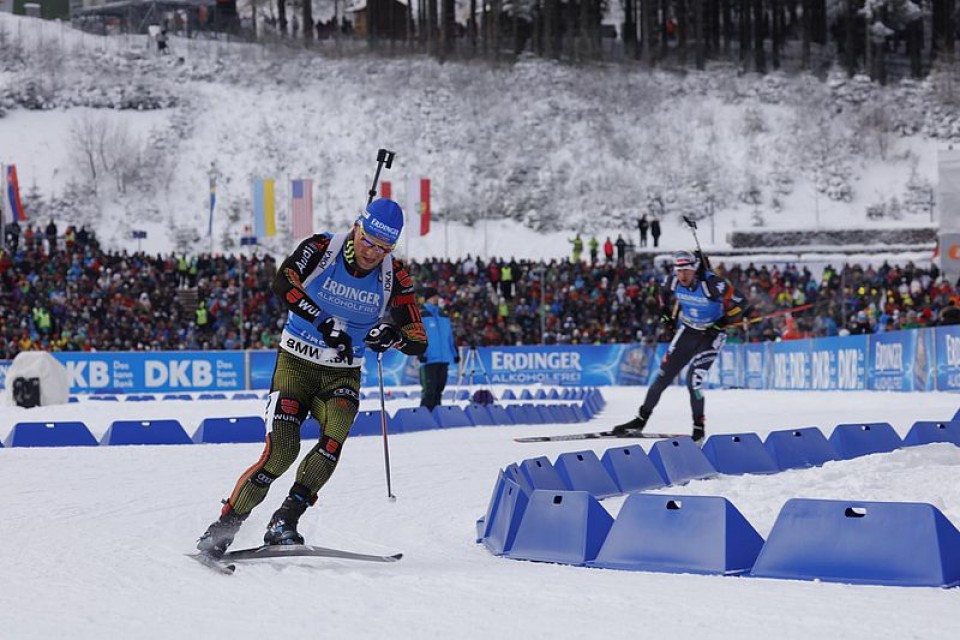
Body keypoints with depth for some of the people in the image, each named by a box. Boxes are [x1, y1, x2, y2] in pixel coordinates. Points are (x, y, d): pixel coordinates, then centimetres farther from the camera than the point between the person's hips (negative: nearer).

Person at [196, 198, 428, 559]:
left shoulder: (395, 278, -7)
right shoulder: (321, 249, -13)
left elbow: (418, 343, -7)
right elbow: (284, 282, -32)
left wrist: (392, 335, -30)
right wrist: (326, 323, -42)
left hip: (343, 374, 2)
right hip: (296, 364, -2)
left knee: (336, 434, -28)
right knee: (281, 451, -17)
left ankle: (284, 522, -22)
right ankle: (224, 527, -2)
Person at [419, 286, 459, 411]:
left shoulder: (444, 317, 19)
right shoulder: (420, 316, -1)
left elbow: (450, 336, 24)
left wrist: (455, 353, 19)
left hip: (444, 360, 6)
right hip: (429, 359, -6)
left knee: (438, 390, 9)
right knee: (429, 391, -11)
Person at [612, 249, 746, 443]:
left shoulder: (712, 283, -28)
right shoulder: (674, 281, -12)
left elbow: (739, 303, -20)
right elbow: (666, 293, 13)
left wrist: (721, 323, -23)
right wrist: (666, 311, 1)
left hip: (711, 335, -5)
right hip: (688, 330, 5)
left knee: (693, 379, -17)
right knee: (664, 374, 3)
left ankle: (699, 428, 0)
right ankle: (641, 420, 13)